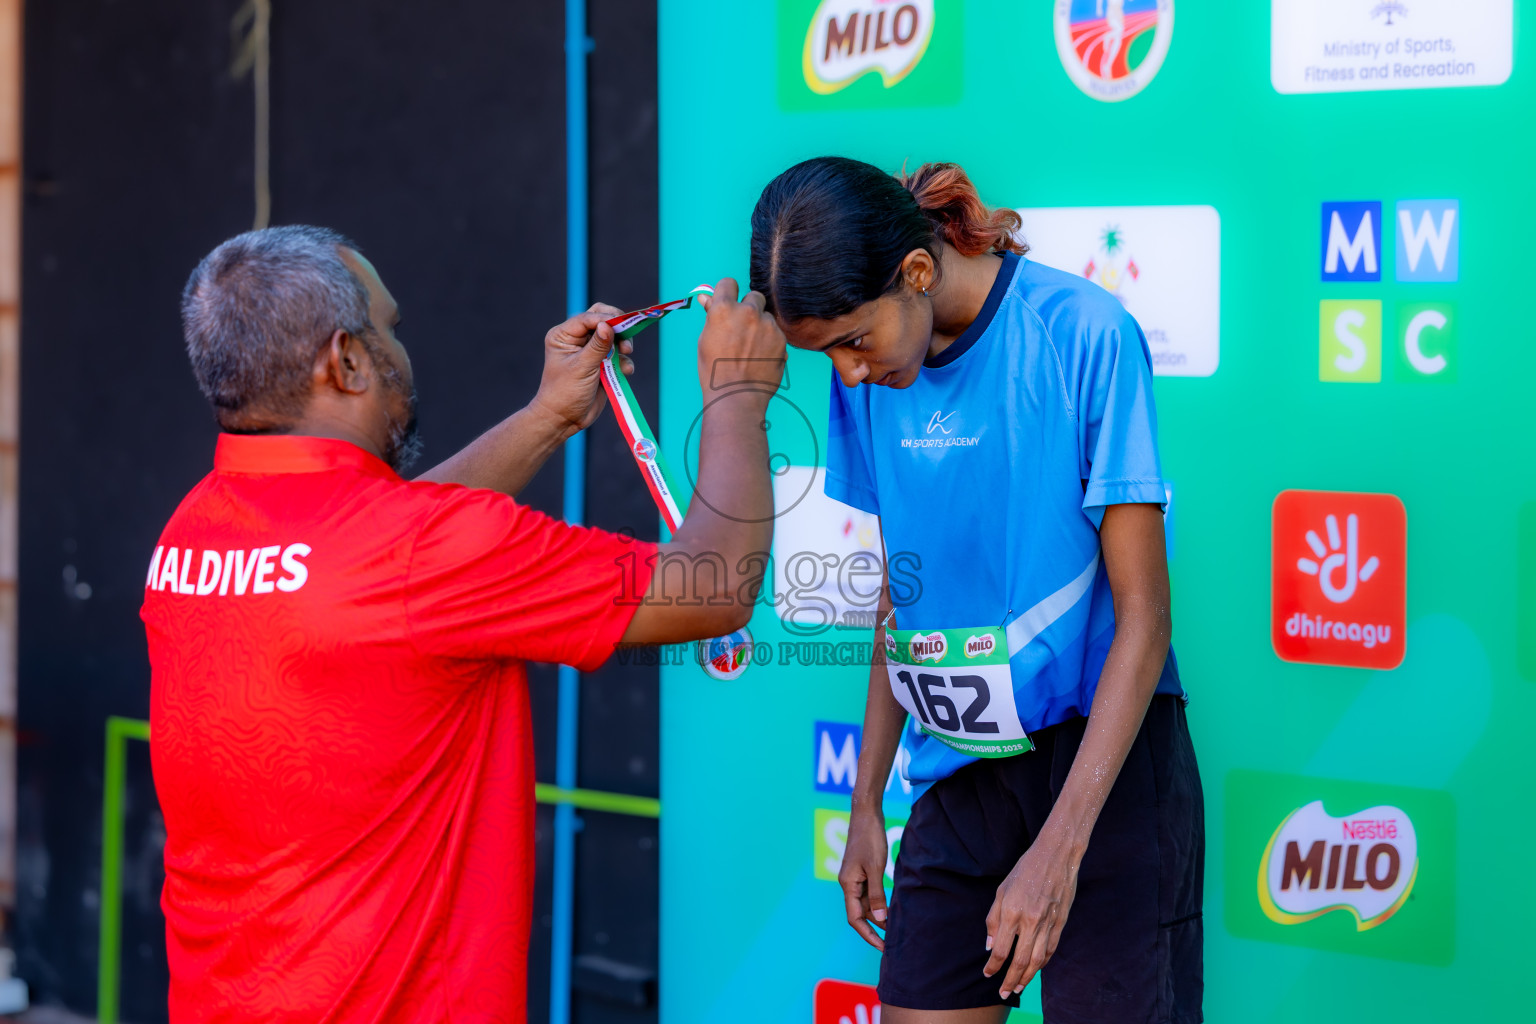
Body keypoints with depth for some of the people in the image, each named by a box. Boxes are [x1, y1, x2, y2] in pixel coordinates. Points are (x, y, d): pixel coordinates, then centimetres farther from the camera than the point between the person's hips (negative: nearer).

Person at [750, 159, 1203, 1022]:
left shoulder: (1086, 336, -15)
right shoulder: (868, 377, 3)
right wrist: (866, 804, 14)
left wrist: (1059, 848, -18)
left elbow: (1143, 618, -14)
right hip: (957, 775, 5)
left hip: (1102, 761, -5)